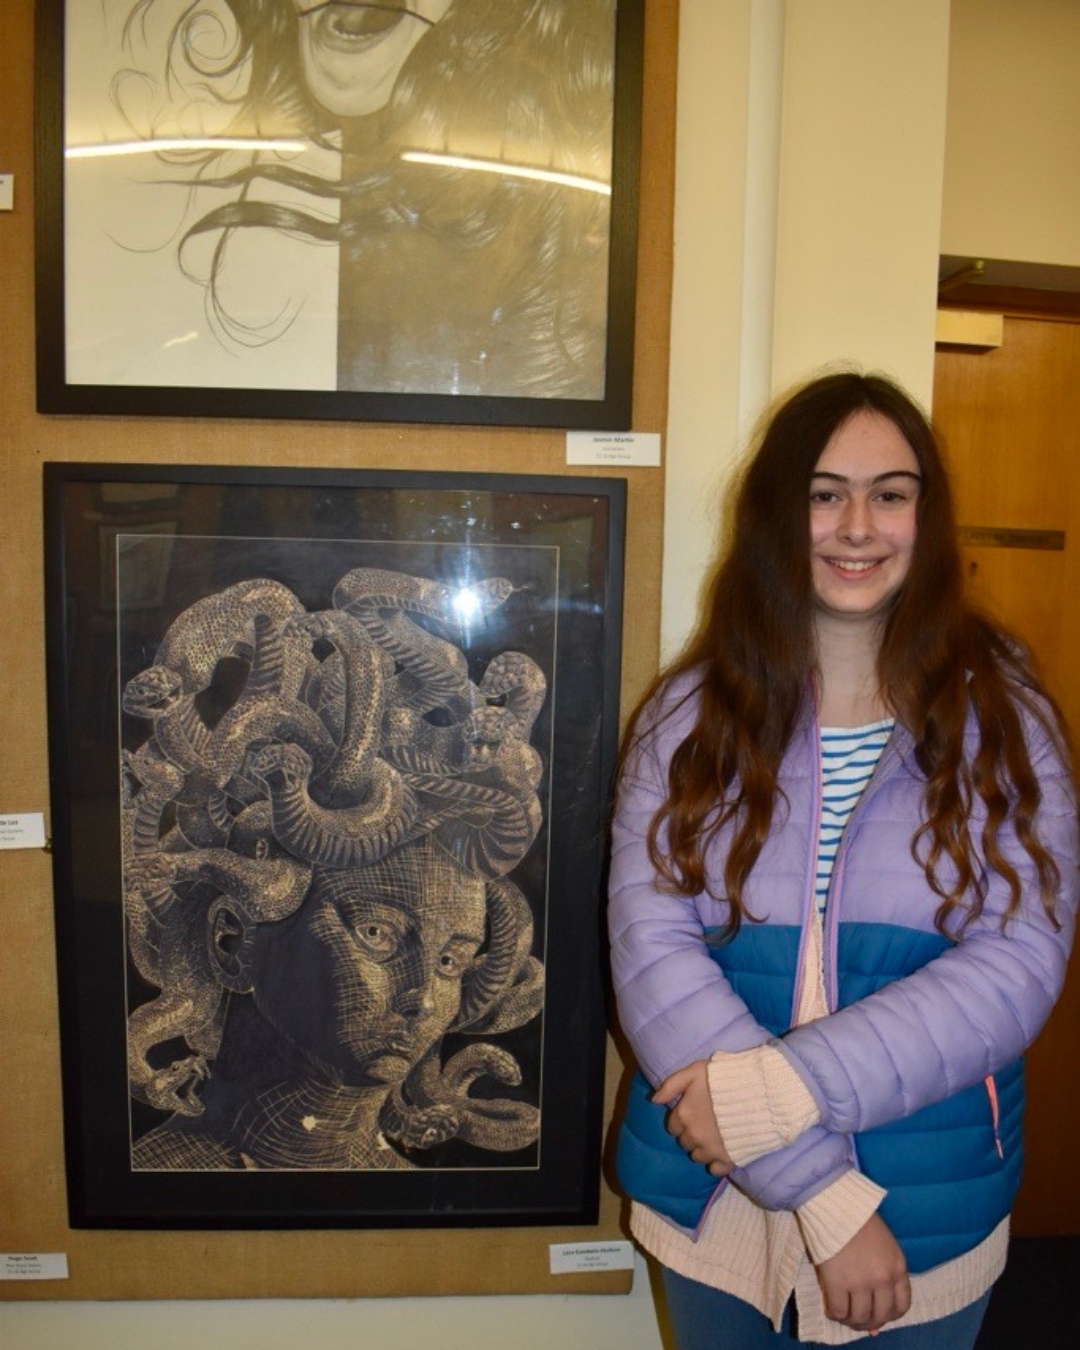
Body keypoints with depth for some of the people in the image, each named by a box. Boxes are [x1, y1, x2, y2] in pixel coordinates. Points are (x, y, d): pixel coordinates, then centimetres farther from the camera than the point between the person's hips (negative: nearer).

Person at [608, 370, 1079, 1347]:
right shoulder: (690, 715, -6)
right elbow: (652, 952, -14)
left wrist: (773, 1090, -23)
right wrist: (823, 1190, -21)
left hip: (932, 1222, 0)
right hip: (716, 1203, 1)